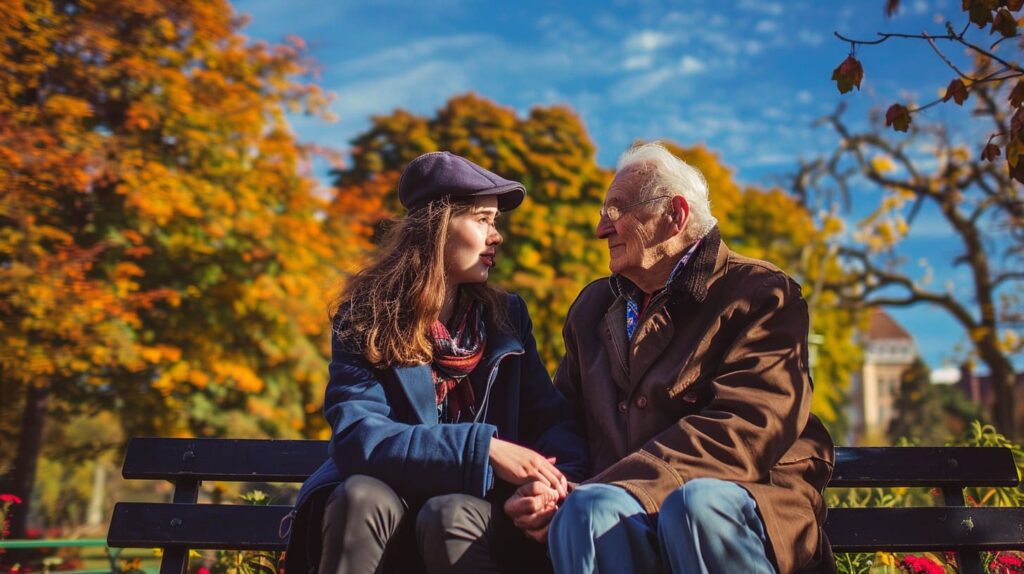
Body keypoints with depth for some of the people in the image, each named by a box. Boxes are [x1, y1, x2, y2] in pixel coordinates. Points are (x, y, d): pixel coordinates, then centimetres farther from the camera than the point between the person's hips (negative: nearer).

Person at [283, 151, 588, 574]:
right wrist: (484, 447, -27)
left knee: (451, 514, -32)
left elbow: (554, 418, 1)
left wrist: (555, 477, -22)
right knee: (363, 495, -32)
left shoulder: (507, 317, 5)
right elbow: (357, 437, -19)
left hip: (471, 514, 1)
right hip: (383, 512, 0)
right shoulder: (365, 319, -6)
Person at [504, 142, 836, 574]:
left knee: (694, 502, -36)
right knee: (589, 510, -32)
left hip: (748, 506, -2)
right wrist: (542, 489, -7)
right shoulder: (593, 307, 20)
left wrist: (600, 493, -20)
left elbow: (742, 430, -13)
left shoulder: (760, 294, 1)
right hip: (628, 511, 3)